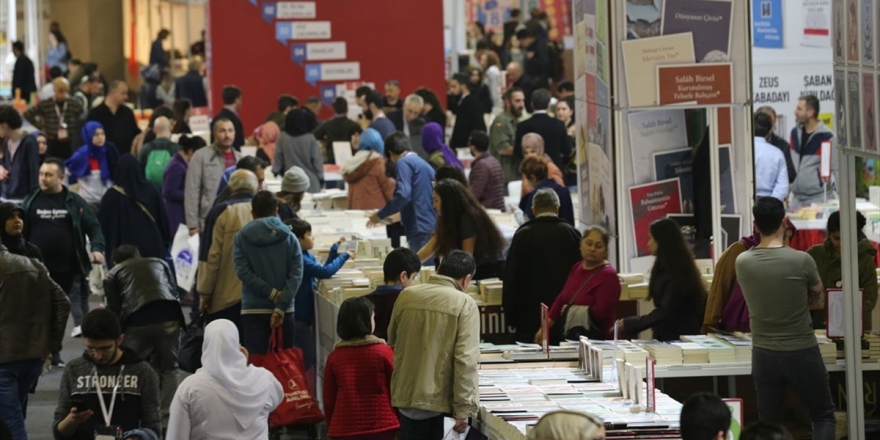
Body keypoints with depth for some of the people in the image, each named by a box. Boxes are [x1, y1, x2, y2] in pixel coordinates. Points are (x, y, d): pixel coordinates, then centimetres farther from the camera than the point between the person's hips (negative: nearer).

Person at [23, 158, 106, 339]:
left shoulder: (74, 202, 2)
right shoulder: (30, 202, 6)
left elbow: (93, 227, 2)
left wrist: (97, 248, -15)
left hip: (71, 269, -1)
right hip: (39, 269, 1)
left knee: (79, 305, 4)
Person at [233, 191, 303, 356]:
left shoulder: (241, 238, 0)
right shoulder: (289, 238, 1)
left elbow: (242, 271, -9)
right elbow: (296, 275, -7)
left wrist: (272, 293, -9)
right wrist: (280, 307, -12)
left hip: (252, 311, -1)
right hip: (284, 311, 1)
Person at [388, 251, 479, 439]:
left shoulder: (406, 295, 6)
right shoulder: (464, 304, -9)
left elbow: (392, 342, 21)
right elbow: (465, 360, -15)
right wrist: (464, 409, -13)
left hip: (405, 394, 4)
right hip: (439, 400, -4)